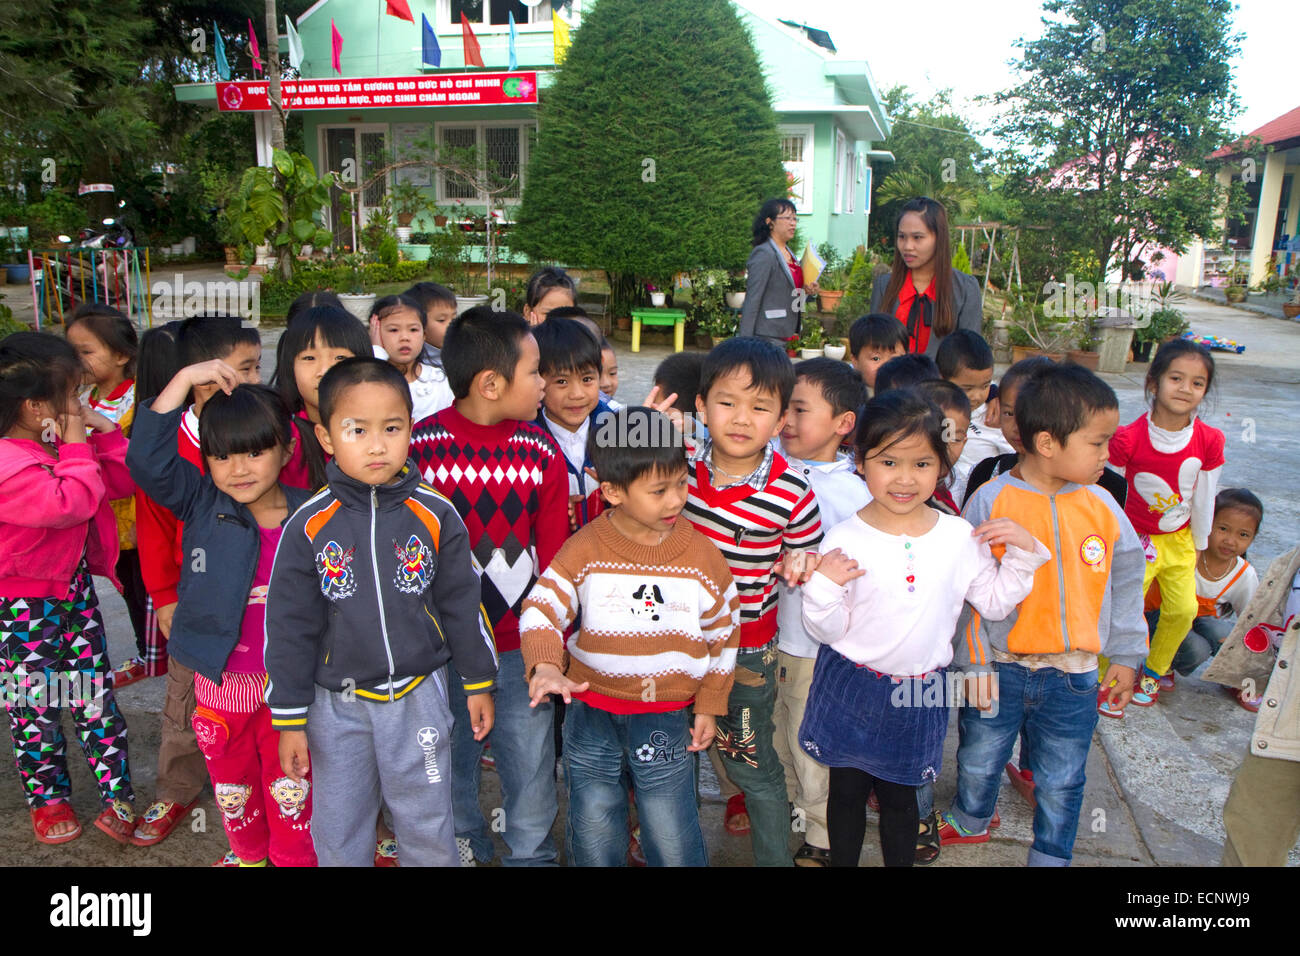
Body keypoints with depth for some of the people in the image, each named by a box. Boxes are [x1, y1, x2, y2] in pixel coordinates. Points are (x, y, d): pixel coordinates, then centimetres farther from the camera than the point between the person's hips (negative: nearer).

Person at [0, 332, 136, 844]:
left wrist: (104, 431, -5)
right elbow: (69, 504, -33)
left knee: (95, 693, 8)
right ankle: (48, 799, 29)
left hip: (75, 586, 7)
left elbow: (121, 482, 6)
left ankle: (118, 798, 14)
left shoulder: (61, 442, 3)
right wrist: (77, 447, -24)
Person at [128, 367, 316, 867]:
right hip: (220, 682, 2)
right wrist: (184, 379, -25)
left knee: (291, 792, 13)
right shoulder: (201, 506, -8)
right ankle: (249, 854, 45)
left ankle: (296, 857, 35)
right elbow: (147, 459, -23)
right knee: (232, 788, 22)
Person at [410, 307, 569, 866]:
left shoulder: (541, 452, -4)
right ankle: (465, 846, 45)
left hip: (520, 650, 1)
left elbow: (554, 559, 0)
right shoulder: (419, 447, -10)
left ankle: (532, 855, 35)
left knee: (531, 776, 12)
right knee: (450, 766, 19)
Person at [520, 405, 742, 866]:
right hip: (590, 715, 1)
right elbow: (541, 610, -13)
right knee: (593, 833, 17)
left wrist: (709, 706, 4)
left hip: (668, 719, -1)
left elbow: (723, 630, 2)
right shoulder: (583, 550, -10)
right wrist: (545, 666, -33)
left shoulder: (700, 554, -8)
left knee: (673, 840, 7)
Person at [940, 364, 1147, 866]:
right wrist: (971, 662, -6)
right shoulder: (990, 500, -13)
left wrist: (1126, 655, 9)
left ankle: (1051, 856, 36)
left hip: (1073, 675, 2)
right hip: (998, 669, -1)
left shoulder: (1103, 507, -4)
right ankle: (969, 821, 46)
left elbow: (1126, 583, 8)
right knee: (979, 760, 19)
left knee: (1060, 781, 14)